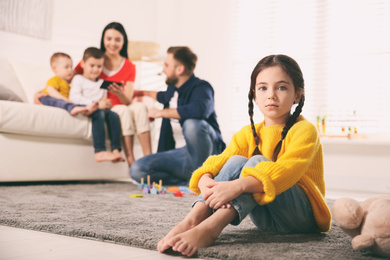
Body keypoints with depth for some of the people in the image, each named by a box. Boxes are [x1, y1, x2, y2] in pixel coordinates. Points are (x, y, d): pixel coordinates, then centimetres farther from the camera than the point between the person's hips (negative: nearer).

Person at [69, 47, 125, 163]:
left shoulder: (102, 82, 30)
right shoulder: (78, 79, 9)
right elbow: (74, 97, -9)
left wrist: (106, 103, 1)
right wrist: (96, 103, -18)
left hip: (100, 109, 6)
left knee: (113, 115, -25)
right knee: (99, 114, -36)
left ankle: (116, 150, -35)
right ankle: (100, 151, -46)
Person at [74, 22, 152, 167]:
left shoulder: (129, 67, 9)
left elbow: (128, 101, -1)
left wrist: (119, 93, -23)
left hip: (120, 108, 2)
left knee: (140, 107, -30)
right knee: (123, 110, -34)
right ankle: (131, 163, -39)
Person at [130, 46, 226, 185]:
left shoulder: (201, 87, -14)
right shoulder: (174, 88, 11)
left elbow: (201, 109, -38)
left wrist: (160, 112, -25)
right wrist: (145, 93, 54)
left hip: (209, 153, -7)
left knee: (192, 123, -38)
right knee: (137, 170, -9)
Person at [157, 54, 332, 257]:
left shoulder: (304, 130, -11)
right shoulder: (249, 134, 7)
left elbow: (285, 171, -28)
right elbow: (219, 161, -8)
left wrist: (237, 186, -43)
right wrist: (206, 182, -33)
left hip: (302, 216, -4)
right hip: (265, 218, 5)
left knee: (257, 162, -28)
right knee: (236, 161, -19)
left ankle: (209, 229, -46)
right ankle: (192, 220, -35)